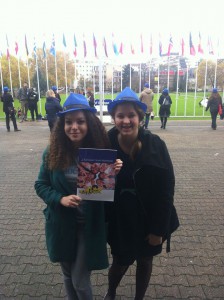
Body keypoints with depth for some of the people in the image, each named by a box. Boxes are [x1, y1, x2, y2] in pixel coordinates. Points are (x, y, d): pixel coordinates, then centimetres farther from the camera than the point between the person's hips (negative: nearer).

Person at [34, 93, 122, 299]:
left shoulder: (101, 151, -14)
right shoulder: (53, 153, -10)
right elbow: (40, 185, -2)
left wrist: (115, 175, -28)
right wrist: (60, 199, -19)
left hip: (90, 226, -2)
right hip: (62, 225, 2)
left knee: (80, 280, 10)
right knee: (68, 275, 24)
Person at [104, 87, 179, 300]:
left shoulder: (155, 144, -18)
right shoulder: (106, 144, -16)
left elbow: (166, 188, -13)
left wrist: (158, 228, -10)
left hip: (148, 218, 0)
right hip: (119, 219, 0)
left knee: (145, 261, 22)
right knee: (120, 262, 17)